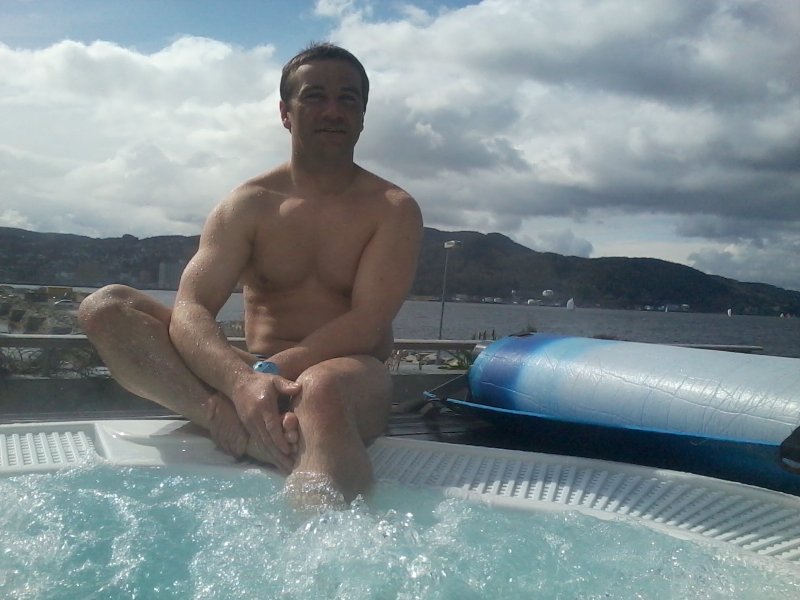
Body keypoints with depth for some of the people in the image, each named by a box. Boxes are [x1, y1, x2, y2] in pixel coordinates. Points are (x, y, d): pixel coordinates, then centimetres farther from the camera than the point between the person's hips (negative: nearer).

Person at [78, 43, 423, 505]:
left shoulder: (394, 210, 2)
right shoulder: (249, 204, 6)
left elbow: (368, 325, -11)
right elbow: (189, 313, -8)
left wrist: (272, 371, -24)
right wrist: (242, 381, -29)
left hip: (353, 379, -3)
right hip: (252, 374, 4)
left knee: (321, 387, -41)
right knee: (105, 307, -13)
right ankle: (233, 417, -35)